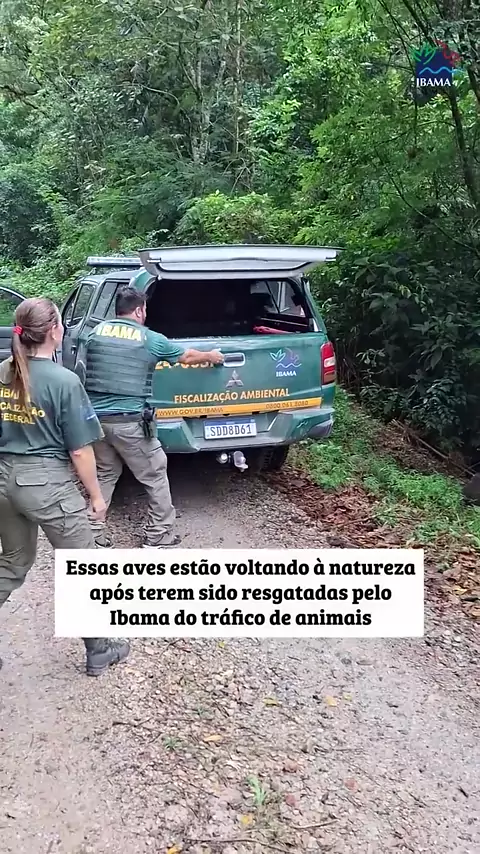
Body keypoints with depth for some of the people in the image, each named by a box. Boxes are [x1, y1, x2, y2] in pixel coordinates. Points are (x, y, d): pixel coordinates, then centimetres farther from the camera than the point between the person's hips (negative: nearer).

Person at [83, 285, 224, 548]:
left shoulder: (96, 331, 8)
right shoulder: (150, 339, -2)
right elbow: (187, 357, 14)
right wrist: (212, 356, 33)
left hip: (95, 418, 5)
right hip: (129, 422, -5)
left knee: (104, 474, 21)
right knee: (155, 476, 11)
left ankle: (93, 531, 22)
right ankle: (158, 535, 18)